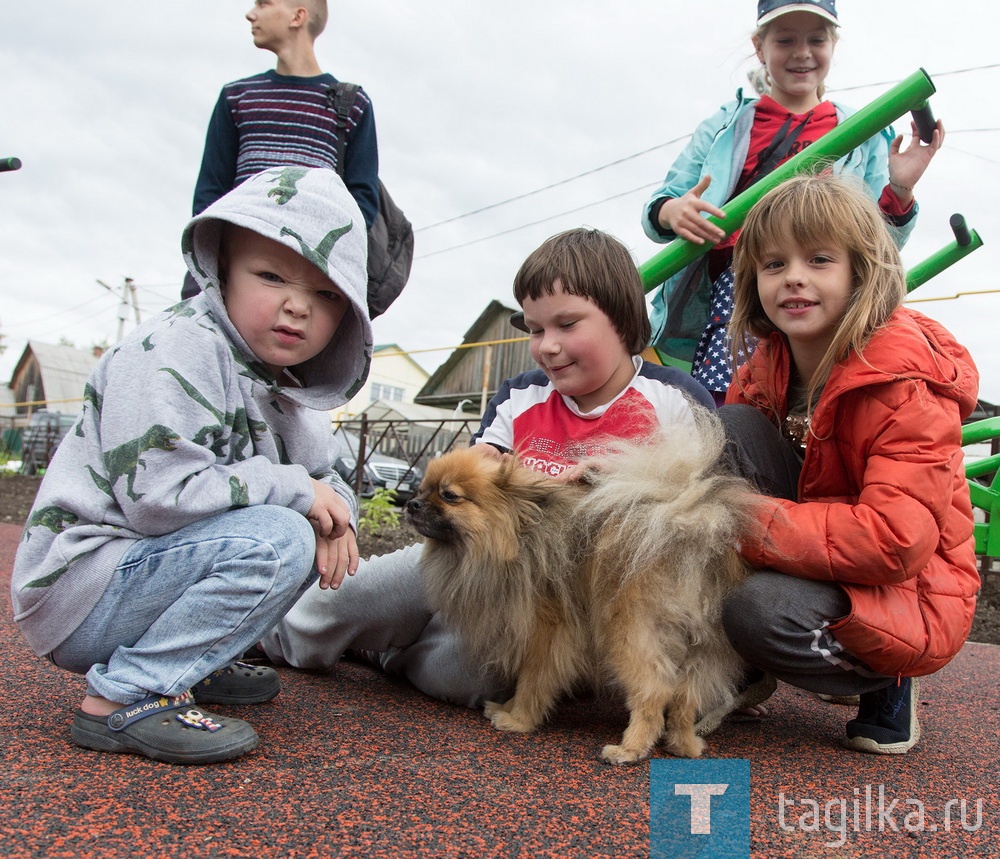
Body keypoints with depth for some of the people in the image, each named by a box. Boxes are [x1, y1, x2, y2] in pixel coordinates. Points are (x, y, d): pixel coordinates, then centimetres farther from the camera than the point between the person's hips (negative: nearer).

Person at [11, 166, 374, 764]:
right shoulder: (177, 351, -20)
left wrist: (335, 517, -11)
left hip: (147, 565, 9)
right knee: (273, 538, -26)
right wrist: (294, 489, -20)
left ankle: (193, 663, 9)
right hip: (74, 592, -9)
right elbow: (160, 495, -28)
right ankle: (123, 698, -16)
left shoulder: (288, 389, 7)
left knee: (311, 535, 5)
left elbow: (325, 473, 13)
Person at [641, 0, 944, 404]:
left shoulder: (862, 137, 20)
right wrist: (671, 212, -11)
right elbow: (654, 210, 13)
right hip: (733, 284, -1)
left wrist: (899, 193, -3)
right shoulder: (723, 127, 19)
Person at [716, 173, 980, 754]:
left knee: (760, 611, -35)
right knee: (730, 425, -16)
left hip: (906, 593, -6)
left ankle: (887, 684, 1)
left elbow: (895, 541, -32)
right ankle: (740, 672, -7)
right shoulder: (769, 366, -1)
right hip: (818, 565, 6)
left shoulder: (906, 382, -22)